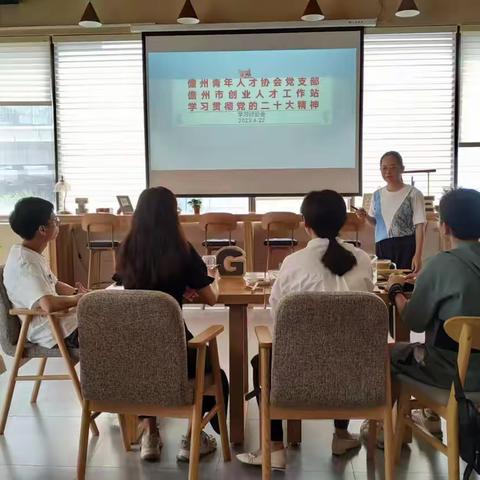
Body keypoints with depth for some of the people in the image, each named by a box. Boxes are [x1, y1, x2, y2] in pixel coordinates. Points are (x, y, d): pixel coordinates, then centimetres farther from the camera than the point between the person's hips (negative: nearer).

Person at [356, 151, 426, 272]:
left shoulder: (413, 194, -6)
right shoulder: (377, 195, 9)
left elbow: (419, 226, -8)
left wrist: (418, 255, -15)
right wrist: (366, 216, -2)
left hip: (405, 247, -4)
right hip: (382, 247, 4)